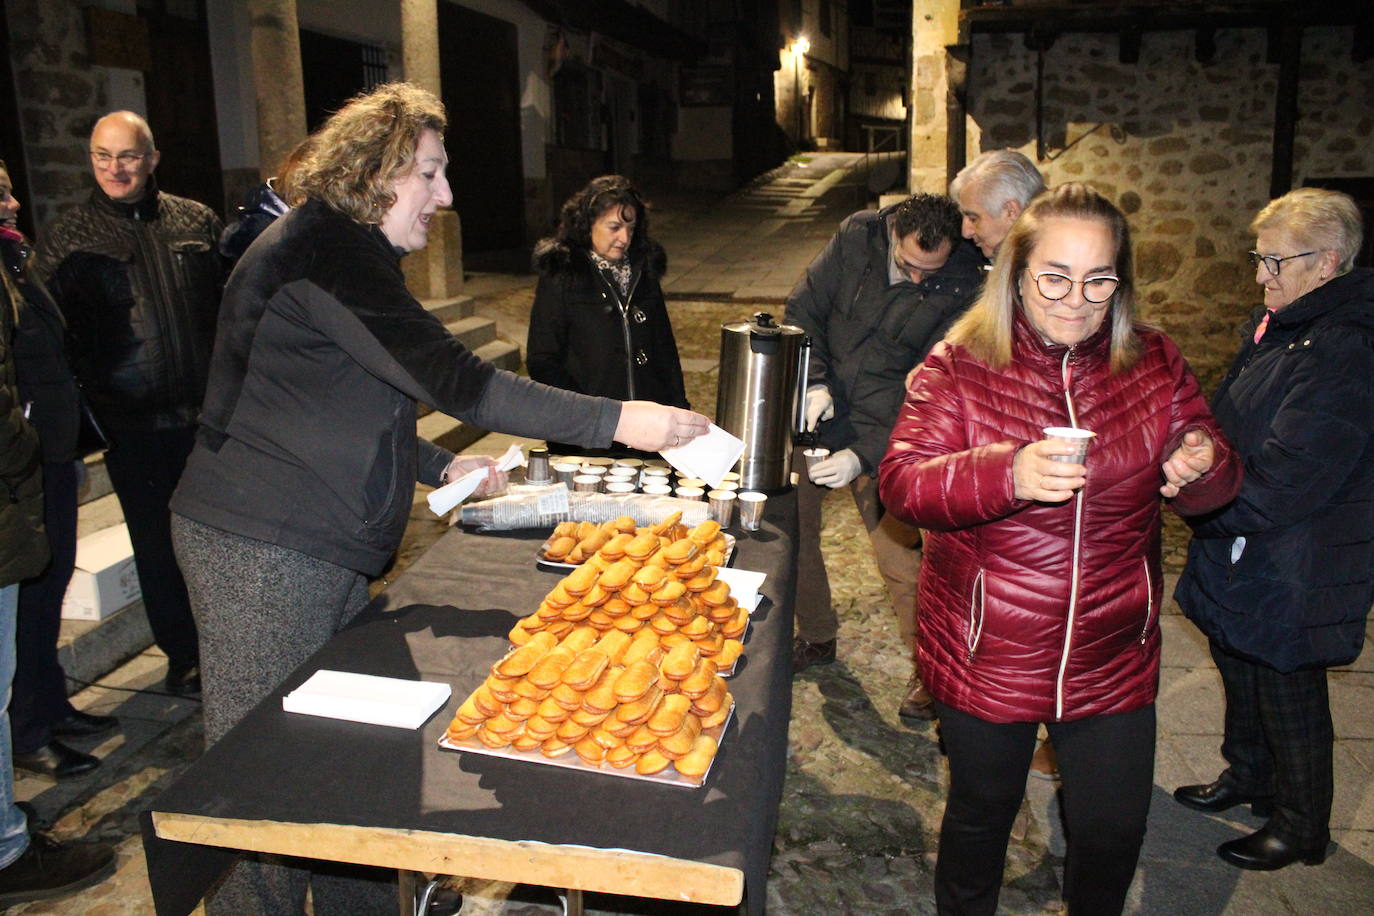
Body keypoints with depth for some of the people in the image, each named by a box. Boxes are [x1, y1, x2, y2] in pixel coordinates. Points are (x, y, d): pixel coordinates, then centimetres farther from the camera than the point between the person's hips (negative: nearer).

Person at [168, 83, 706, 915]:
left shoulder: (346, 252, 17)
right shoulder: (322, 252, -17)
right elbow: (447, 376, -27)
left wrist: (440, 465, 13)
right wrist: (614, 419, -27)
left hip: (326, 549, 10)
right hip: (262, 550, -10)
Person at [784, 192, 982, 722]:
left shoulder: (964, 289, -14)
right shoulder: (857, 235, -7)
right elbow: (802, 308, 0)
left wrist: (863, 455, -24)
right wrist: (814, 381, -16)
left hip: (885, 434, -3)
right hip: (813, 414, 4)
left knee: (901, 555, -5)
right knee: (792, 531, 11)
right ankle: (816, 638, 34)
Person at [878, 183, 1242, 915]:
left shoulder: (1154, 364, 0)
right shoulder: (960, 365, -10)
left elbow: (1209, 487, 6)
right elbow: (900, 482, -18)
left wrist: (1205, 466, -19)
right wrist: (1007, 474, -35)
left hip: (1113, 658, 3)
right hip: (987, 655, -2)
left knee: (1114, 830, 15)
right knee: (981, 813, 19)